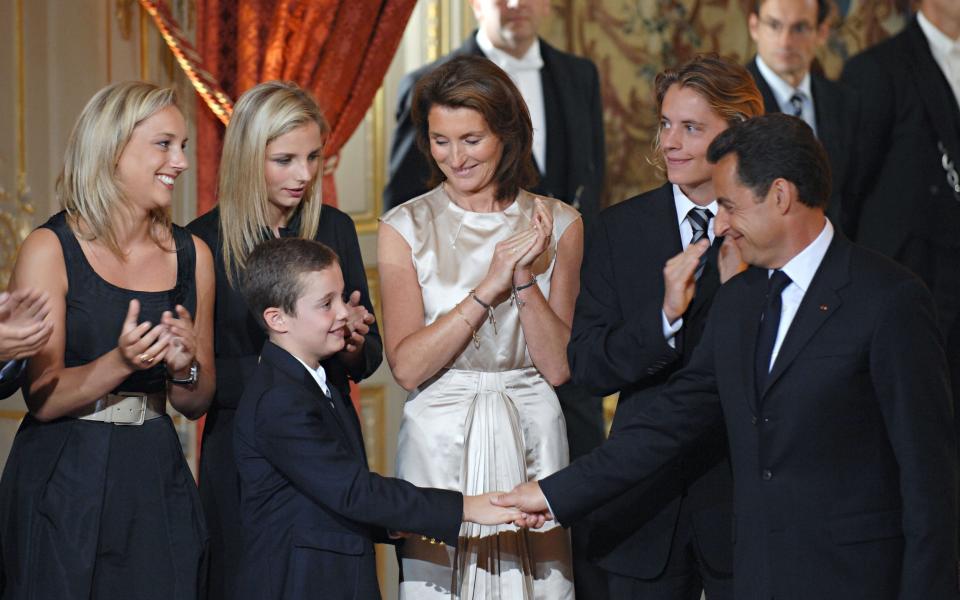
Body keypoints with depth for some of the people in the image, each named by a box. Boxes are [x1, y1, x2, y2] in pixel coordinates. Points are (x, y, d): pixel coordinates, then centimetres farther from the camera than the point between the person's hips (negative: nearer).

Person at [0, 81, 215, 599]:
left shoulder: (191, 255, 8)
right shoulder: (50, 250, -6)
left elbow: (197, 404, 13)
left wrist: (186, 368, -9)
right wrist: (120, 364, -26)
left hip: (156, 481, 4)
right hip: (63, 488, -4)